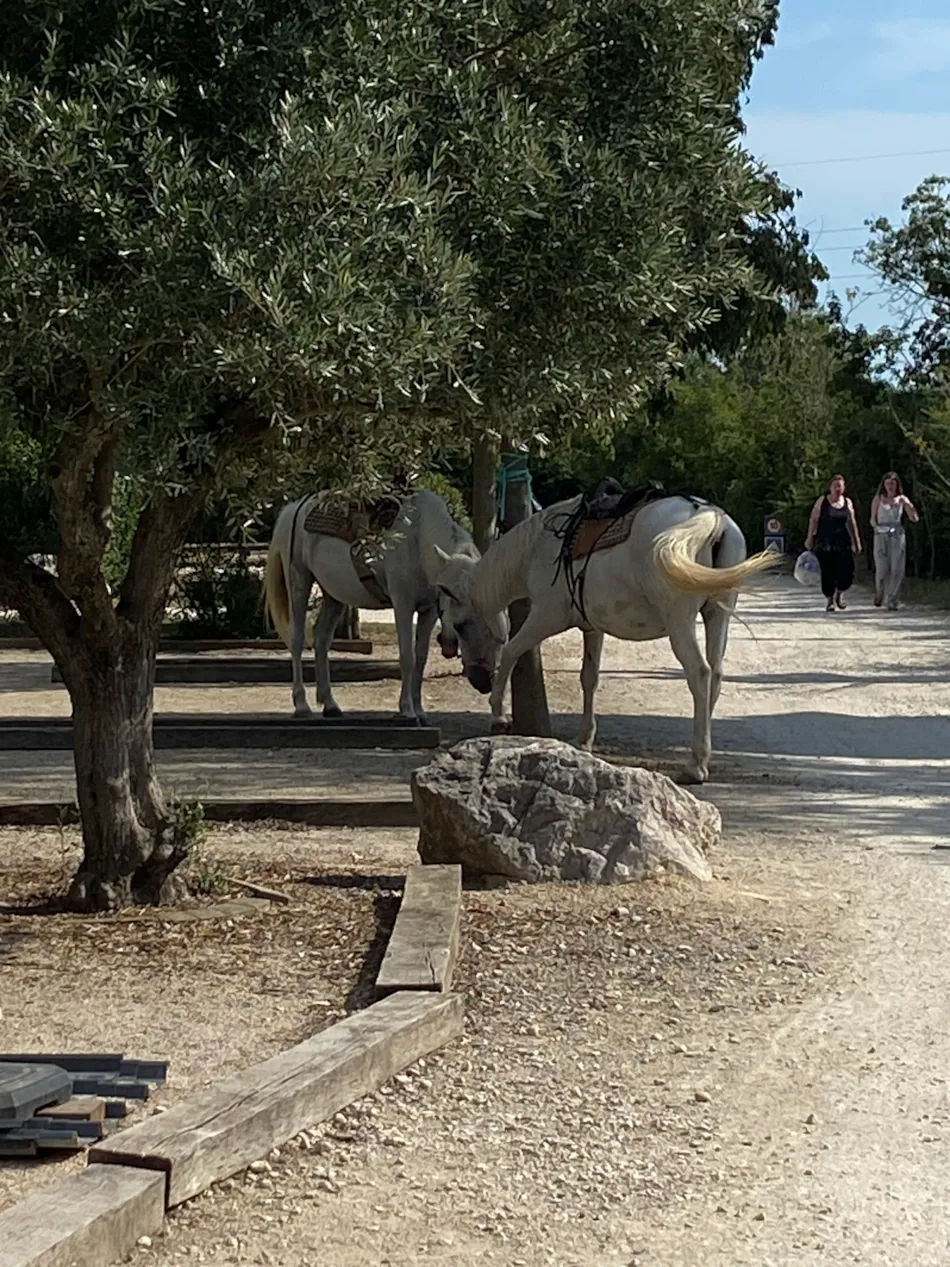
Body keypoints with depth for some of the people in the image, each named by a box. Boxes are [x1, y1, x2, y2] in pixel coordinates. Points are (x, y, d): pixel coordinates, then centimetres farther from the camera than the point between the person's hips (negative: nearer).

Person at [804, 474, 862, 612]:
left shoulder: (847, 502, 9)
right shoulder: (822, 501, 0)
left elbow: (852, 523, 15)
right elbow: (813, 520, 2)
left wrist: (856, 541, 16)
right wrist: (810, 538, -3)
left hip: (843, 543, 2)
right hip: (825, 543, -2)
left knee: (847, 573, -6)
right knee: (828, 573, -3)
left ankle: (838, 594, 22)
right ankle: (830, 600, 14)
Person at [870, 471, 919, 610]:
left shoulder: (902, 499, 8)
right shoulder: (878, 499, 5)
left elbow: (914, 519, 4)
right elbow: (872, 519, 9)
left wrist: (911, 507, -12)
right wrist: (876, 525, -11)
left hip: (897, 536, 1)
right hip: (881, 536, -1)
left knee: (897, 570, -6)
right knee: (882, 570, -7)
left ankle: (892, 601, 1)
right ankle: (879, 592, 23)